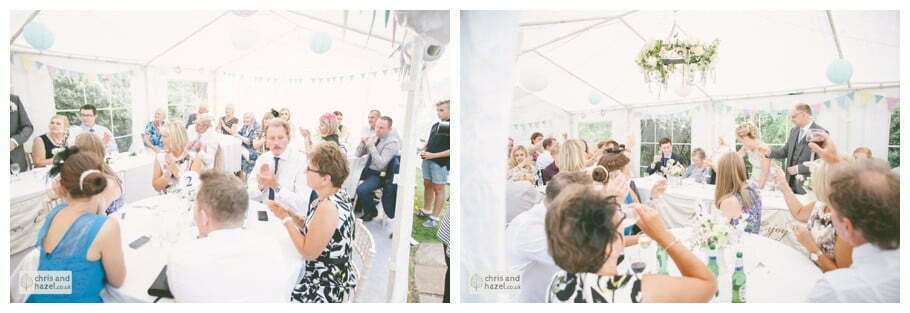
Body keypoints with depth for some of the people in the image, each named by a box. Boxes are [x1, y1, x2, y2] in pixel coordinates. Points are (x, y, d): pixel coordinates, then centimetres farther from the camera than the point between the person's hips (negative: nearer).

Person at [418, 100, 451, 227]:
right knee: (427, 185, 15)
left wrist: (433, 155, -19)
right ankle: (425, 211, 30)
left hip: (441, 163, -7)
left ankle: (435, 218, 10)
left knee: (439, 189, 2)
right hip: (427, 160, 7)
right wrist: (423, 151, 3)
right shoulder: (435, 125, 11)